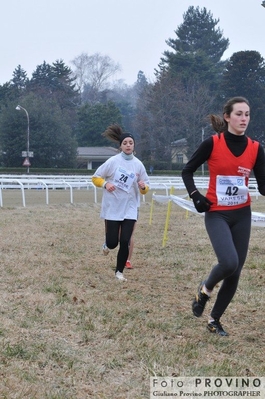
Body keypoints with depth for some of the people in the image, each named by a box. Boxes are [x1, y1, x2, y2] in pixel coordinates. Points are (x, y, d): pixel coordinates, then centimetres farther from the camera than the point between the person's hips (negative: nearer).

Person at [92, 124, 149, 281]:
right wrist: (105, 184, -18)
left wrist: (143, 187, -18)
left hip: (130, 209, 1)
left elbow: (145, 188, 5)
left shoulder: (138, 164, -1)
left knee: (125, 242, -6)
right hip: (112, 208, -1)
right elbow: (95, 178, 0)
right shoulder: (113, 161, -7)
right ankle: (107, 243, 38)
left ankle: (119, 271, 14)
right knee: (112, 243, 0)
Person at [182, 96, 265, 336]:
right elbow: (187, 171, 1)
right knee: (229, 262, -24)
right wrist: (195, 196, -12)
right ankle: (205, 289, 9)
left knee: (235, 271, 4)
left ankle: (215, 320, 22)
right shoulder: (212, 143, -10)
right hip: (217, 214, -4)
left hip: (242, 215, 4)